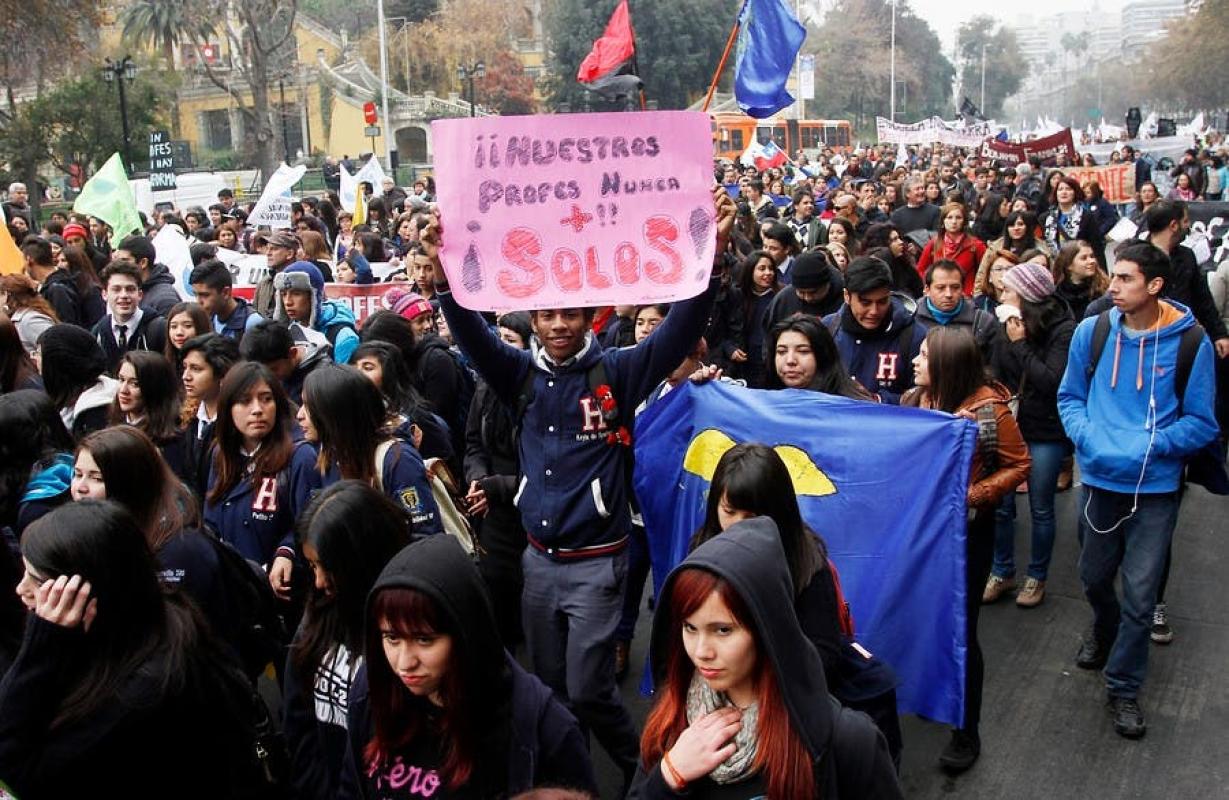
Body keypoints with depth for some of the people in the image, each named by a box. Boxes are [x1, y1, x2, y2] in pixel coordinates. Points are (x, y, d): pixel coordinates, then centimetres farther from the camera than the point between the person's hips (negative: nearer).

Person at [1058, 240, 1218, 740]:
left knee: (1140, 593, 3)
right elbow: (1070, 396, 5)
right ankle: (1105, 630, 53)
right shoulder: (1091, 332, -6)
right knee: (1094, 576, 21)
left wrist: (1149, 445, -20)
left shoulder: (1190, 342, -12)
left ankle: (1124, 687, 22)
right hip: (1099, 478, 3)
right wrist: (1087, 436, -13)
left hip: (1156, 486, -2)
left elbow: (1201, 422, -6)